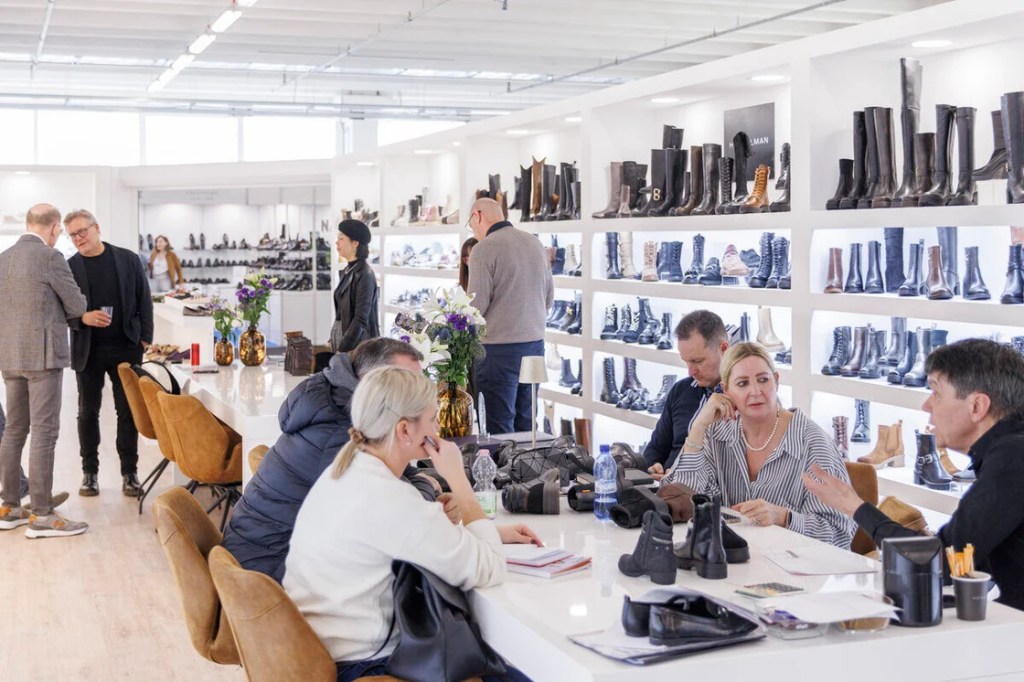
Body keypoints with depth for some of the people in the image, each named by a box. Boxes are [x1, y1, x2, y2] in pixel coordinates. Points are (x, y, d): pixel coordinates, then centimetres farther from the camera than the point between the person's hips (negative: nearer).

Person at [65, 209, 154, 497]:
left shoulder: (128, 259, 2)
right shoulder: (69, 267, 1)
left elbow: (144, 300, 4)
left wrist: (145, 339, -3)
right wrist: (83, 317, -19)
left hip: (126, 348, 0)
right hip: (87, 350, 0)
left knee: (128, 411, 4)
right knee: (88, 412, 7)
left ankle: (130, 472, 11)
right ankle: (90, 473, 18)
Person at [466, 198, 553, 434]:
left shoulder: (485, 248, -12)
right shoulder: (535, 242, 9)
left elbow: (476, 305, -14)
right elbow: (549, 297, 15)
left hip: (500, 347, -7)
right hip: (535, 342, 7)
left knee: (501, 427, 0)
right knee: (525, 422, 14)